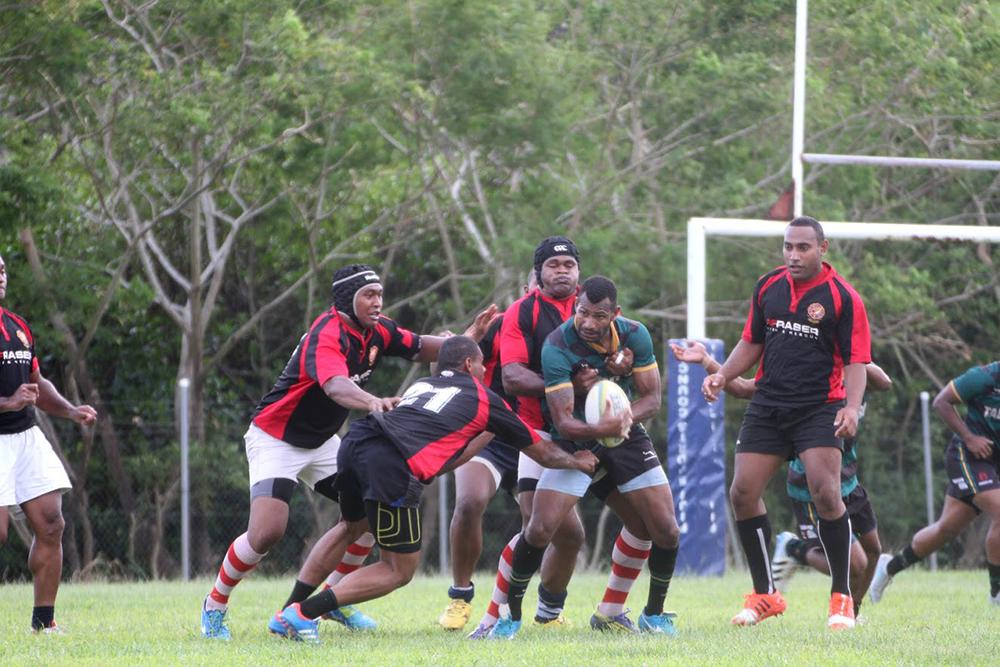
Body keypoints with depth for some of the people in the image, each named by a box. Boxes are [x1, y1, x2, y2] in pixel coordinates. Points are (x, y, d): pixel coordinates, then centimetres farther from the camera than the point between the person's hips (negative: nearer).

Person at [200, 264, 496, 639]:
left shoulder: (376, 331, -3)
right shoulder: (327, 335, -29)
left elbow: (421, 349, 12)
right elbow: (335, 385, -48)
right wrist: (372, 402, -69)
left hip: (321, 441, 9)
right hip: (275, 438, -9)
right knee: (267, 532, -22)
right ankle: (214, 605, 0)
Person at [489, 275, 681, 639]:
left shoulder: (635, 335, -10)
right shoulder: (557, 346, -23)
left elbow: (651, 397, -4)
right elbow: (563, 421, -27)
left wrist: (627, 418, -25)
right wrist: (601, 429, -46)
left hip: (626, 439, 4)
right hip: (574, 443, -4)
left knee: (665, 532, -5)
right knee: (541, 529, -19)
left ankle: (654, 615, 18)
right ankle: (509, 616, 0)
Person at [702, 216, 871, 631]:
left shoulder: (843, 297, -8)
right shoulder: (768, 287, 7)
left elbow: (856, 361, -9)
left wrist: (851, 407, -25)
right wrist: (722, 375, 2)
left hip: (819, 408, -5)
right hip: (767, 406, 5)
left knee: (826, 494, -20)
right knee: (742, 494, -1)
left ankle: (842, 598, -6)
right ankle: (765, 595, 13)